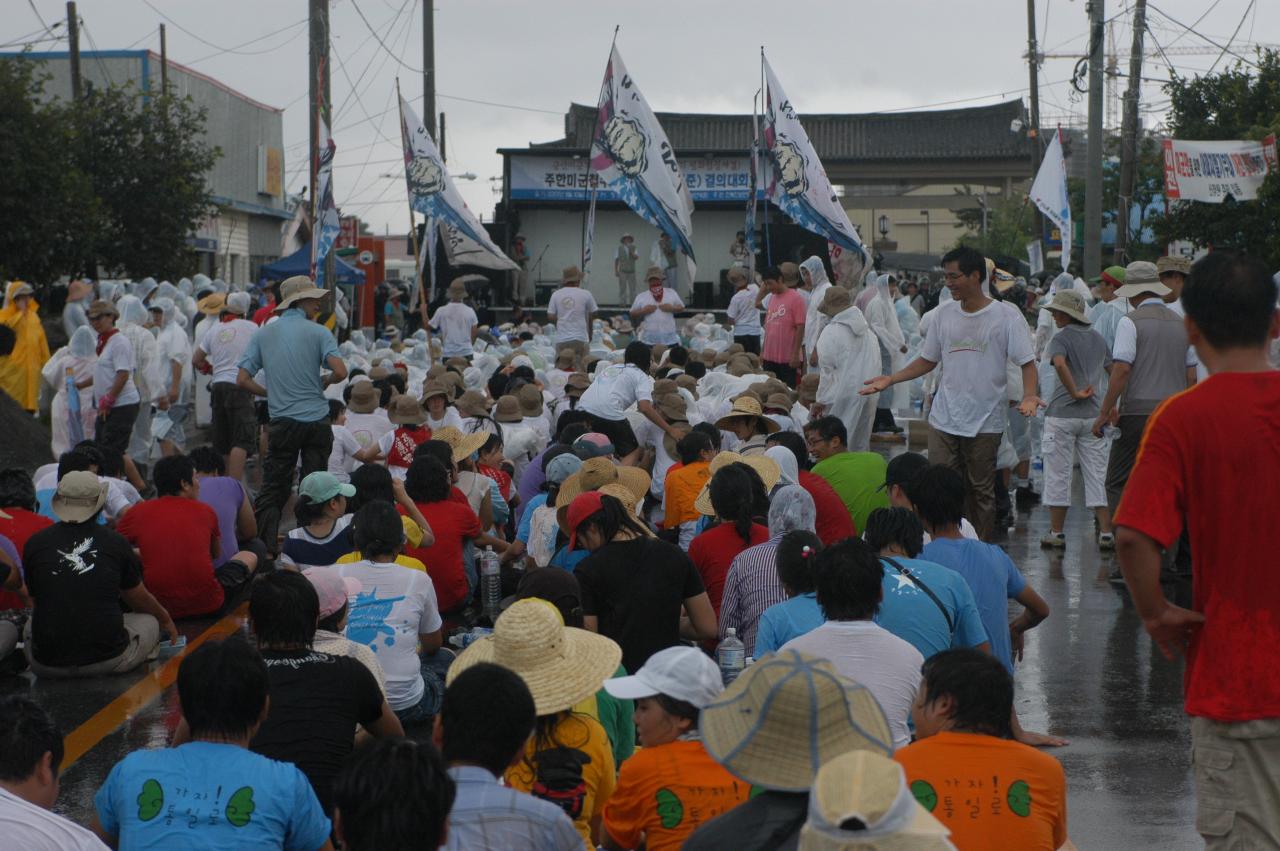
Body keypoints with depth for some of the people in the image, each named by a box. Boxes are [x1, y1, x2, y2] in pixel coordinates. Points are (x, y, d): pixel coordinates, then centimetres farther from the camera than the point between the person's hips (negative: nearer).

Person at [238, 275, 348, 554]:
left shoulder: (263, 334, 7)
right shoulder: (318, 332, -2)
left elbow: (243, 379, 2)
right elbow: (340, 371, -15)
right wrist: (324, 382, 7)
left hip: (282, 421, 2)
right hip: (317, 420, -1)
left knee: (273, 489, 7)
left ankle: (265, 545, 0)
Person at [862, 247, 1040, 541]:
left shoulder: (1006, 315, -5)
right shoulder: (944, 313, 8)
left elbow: (1027, 362, -6)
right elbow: (928, 360, 16)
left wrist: (1029, 396, -24)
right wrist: (890, 380, 6)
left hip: (985, 422, -3)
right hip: (944, 419, 3)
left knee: (982, 492, 6)